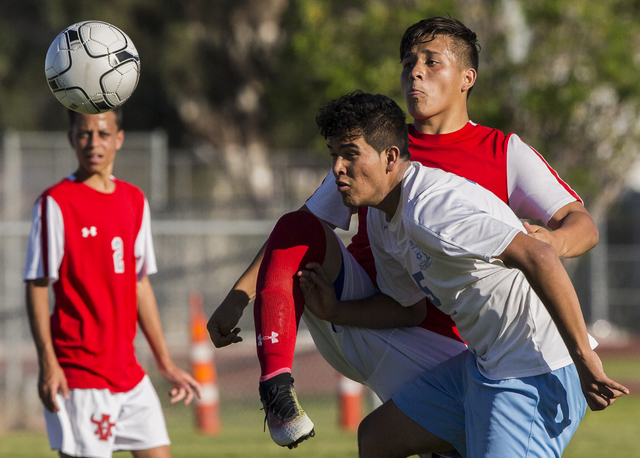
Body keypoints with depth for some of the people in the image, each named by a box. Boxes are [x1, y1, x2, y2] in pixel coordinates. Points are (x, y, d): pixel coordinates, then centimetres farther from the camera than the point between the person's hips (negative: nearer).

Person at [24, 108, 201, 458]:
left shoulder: (134, 200, 12)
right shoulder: (56, 203, -8)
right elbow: (37, 288, -9)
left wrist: (166, 364, 18)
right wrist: (48, 363, -17)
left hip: (128, 372, 7)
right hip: (78, 372, -7)